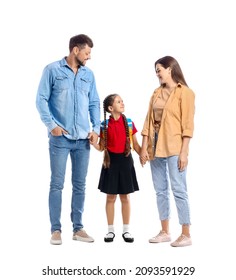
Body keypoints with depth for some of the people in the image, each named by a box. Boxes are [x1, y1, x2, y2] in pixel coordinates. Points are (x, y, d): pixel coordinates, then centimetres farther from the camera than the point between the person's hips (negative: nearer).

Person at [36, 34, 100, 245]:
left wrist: (96, 128, 2)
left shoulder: (88, 74, 11)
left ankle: (78, 228, 18)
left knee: (80, 185, 9)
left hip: (83, 139, 4)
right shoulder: (53, 70, -2)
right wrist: (51, 125, -12)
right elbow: (41, 99, -4)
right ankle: (56, 229, 9)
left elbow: (94, 103, 13)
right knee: (57, 184, 0)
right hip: (60, 138, -4)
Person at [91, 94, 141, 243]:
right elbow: (101, 147, 3)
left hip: (125, 160, 1)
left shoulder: (129, 123, 1)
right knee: (111, 197, 5)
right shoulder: (105, 125, -2)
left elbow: (136, 145, 5)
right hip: (111, 161, -1)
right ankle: (111, 230, 16)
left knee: (125, 197, 7)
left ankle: (126, 230, 17)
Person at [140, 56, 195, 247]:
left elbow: (187, 125, -9)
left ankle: (186, 235, 1)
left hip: (174, 147, -6)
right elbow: (149, 121, 10)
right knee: (160, 190, 10)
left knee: (178, 190, -6)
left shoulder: (185, 93, -3)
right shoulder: (157, 93, 14)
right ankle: (165, 232, 19)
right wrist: (144, 147, 3)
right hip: (155, 146, 7)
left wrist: (183, 152, -15)